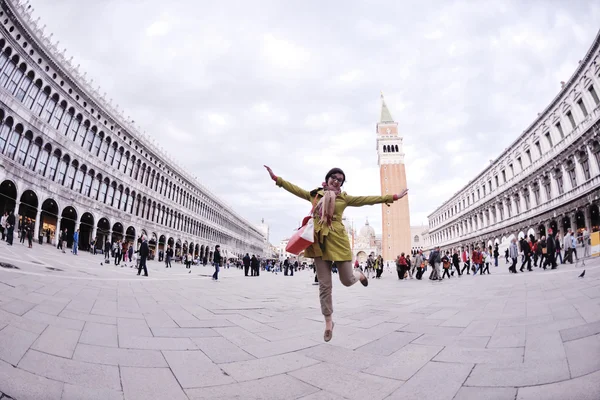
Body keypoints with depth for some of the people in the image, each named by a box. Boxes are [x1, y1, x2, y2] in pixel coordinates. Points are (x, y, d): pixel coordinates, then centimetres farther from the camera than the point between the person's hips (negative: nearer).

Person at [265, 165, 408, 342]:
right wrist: (276, 177, 8)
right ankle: (328, 322, 21)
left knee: (347, 280, 3)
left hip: (338, 241, -1)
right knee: (324, 285, 5)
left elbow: (368, 199, 3)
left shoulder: (345, 198, 6)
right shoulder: (315, 194, 10)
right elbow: (295, 188, 11)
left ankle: (359, 274, 42)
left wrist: (394, 197, 1)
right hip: (319, 241, 1)